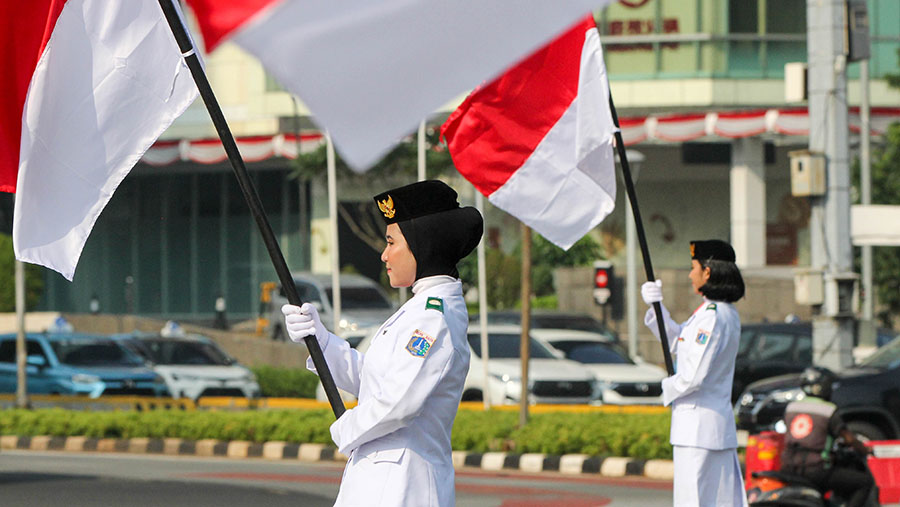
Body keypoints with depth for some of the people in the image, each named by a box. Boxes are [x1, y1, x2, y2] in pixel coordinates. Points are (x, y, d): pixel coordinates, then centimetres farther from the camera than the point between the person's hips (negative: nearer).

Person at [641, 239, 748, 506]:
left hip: (697, 423, -9)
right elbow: (677, 341, 22)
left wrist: (669, 388, -2)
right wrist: (657, 305, 8)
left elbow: (693, 376, -22)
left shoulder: (711, 317, -18)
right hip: (720, 422, 10)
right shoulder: (727, 314, 12)